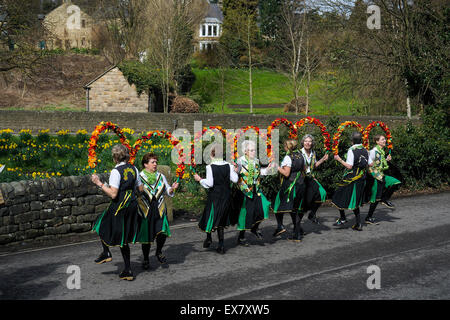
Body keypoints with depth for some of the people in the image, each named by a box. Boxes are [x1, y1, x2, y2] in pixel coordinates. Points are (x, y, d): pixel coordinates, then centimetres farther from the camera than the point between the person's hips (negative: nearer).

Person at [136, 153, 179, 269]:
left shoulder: (160, 176, 11)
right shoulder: (139, 177, 0)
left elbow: (167, 191, 19)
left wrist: (172, 188, -1)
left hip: (159, 210, 2)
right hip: (145, 210, -2)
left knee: (162, 232, -13)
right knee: (146, 235, 4)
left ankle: (159, 252, 16)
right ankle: (146, 259, 23)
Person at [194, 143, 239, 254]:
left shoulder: (210, 167, -14)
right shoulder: (228, 166, -1)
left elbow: (209, 183, -16)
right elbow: (234, 180, 0)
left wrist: (199, 179, -1)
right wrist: (234, 172, 18)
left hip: (214, 195, -4)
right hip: (226, 195, 4)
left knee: (211, 215, 13)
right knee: (221, 219, 11)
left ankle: (209, 238, 4)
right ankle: (221, 244, 9)